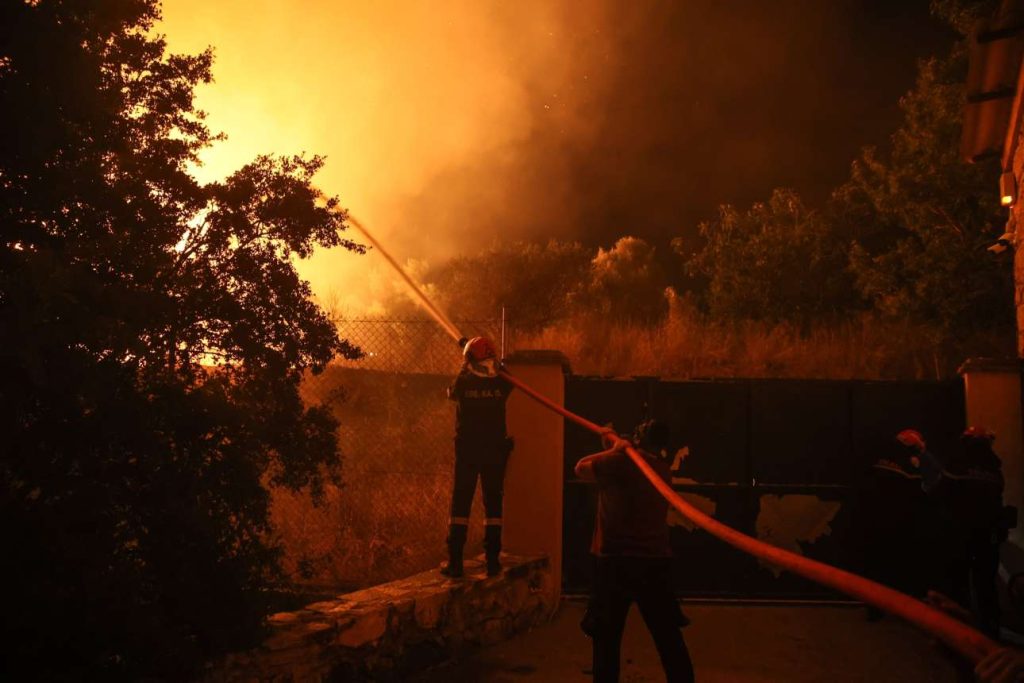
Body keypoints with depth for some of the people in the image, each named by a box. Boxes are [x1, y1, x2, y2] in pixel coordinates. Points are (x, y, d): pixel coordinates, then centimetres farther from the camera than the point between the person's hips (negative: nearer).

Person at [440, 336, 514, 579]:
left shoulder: (463, 383, -9)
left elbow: (451, 393, 15)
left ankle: (455, 562, 2)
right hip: (495, 451, 1)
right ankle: (493, 561, 10)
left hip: (467, 451, -1)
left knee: (460, 503, 4)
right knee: (493, 504, 9)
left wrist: (463, 370, 25)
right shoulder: (501, 384, -6)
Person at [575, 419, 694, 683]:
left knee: (607, 639, 4)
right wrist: (616, 446, 27)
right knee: (669, 638, 12)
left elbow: (581, 468, 0)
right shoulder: (664, 469, 9)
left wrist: (613, 450, 8)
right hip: (655, 561, 6)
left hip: (617, 561, -5)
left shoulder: (623, 461, -12)